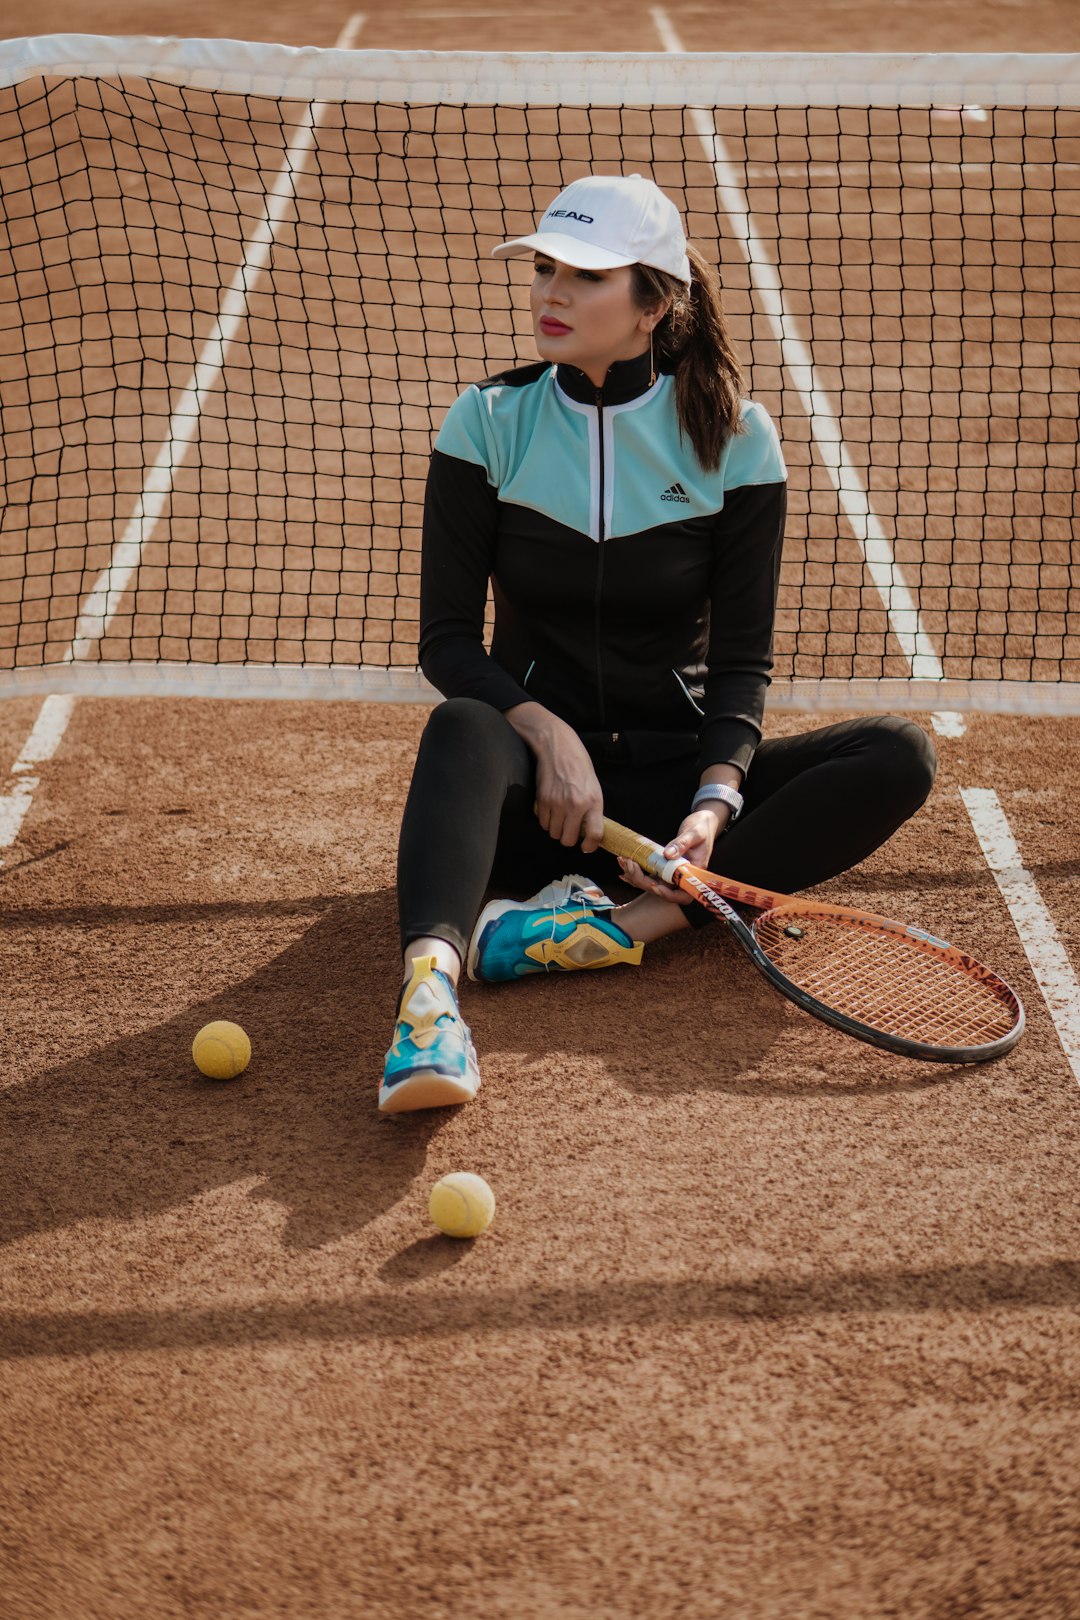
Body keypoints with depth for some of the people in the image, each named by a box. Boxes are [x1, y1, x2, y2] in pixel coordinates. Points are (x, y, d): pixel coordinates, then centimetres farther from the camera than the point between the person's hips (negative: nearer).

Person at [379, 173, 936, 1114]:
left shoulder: (734, 437, -2)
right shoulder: (488, 422, -2)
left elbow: (742, 657, -4)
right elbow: (447, 639, -3)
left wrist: (716, 803, -22)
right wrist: (546, 732, -23)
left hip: (677, 771, 1)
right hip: (538, 787, -1)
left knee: (897, 756, -23)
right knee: (463, 728, -35)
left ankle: (630, 920, -38)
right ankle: (431, 986, -59)